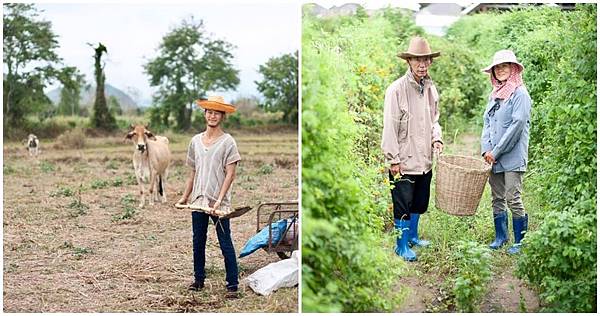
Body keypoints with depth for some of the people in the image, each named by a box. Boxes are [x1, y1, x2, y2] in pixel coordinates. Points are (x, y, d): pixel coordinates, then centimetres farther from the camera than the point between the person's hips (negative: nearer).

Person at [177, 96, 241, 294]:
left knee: (225, 243, -2)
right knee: (198, 242, 12)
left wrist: (219, 199, -18)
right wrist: (185, 197, 16)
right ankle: (198, 279, 23)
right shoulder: (195, 141, 10)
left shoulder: (227, 142, -5)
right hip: (198, 200, 5)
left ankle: (232, 283, 4)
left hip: (219, 203, -5)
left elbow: (230, 174, -10)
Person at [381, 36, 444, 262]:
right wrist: (393, 159, -13)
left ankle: (412, 236, 36)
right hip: (404, 161, -7)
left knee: (419, 202, 18)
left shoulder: (431, 88, 8)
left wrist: (436, 138, 2)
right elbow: (390, 127, -13)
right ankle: (402, 246, 15)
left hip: (424, 159, 7)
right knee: (403, 205, 1)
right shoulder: (397, 89, -13)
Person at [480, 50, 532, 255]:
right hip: (493, 158, 7)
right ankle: (501, 237, 24)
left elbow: (517, 125, -15)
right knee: (497, 199, 12)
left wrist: (496, 152, -13)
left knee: (513, 200, -6)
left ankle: (520, 241, 6)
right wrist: (486, 150, -1)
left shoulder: (520, 94, -8)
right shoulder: (494, 95, 15)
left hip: (512, 157, -7)